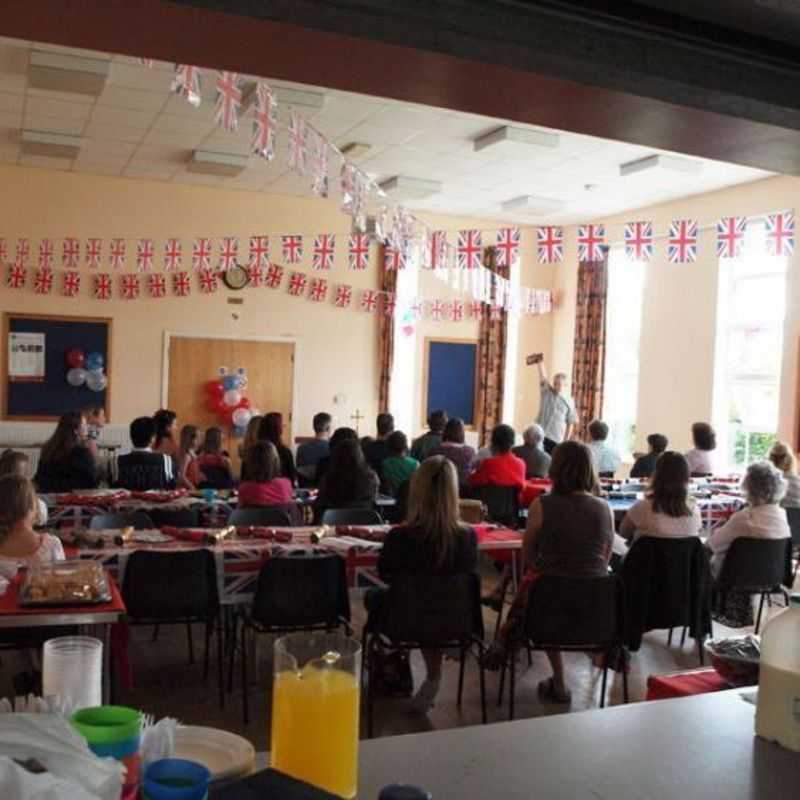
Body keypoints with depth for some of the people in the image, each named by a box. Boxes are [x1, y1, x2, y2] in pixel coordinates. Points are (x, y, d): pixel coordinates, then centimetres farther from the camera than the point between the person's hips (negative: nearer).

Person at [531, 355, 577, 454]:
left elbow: (571, 423, 4)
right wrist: (540, 362, -28)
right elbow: (543, 377, -13)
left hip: (557, 439, 0)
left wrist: (566, 440, -2)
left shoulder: (569, 402, 2)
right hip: (540, 434, 0)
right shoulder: (546, 392, 3)